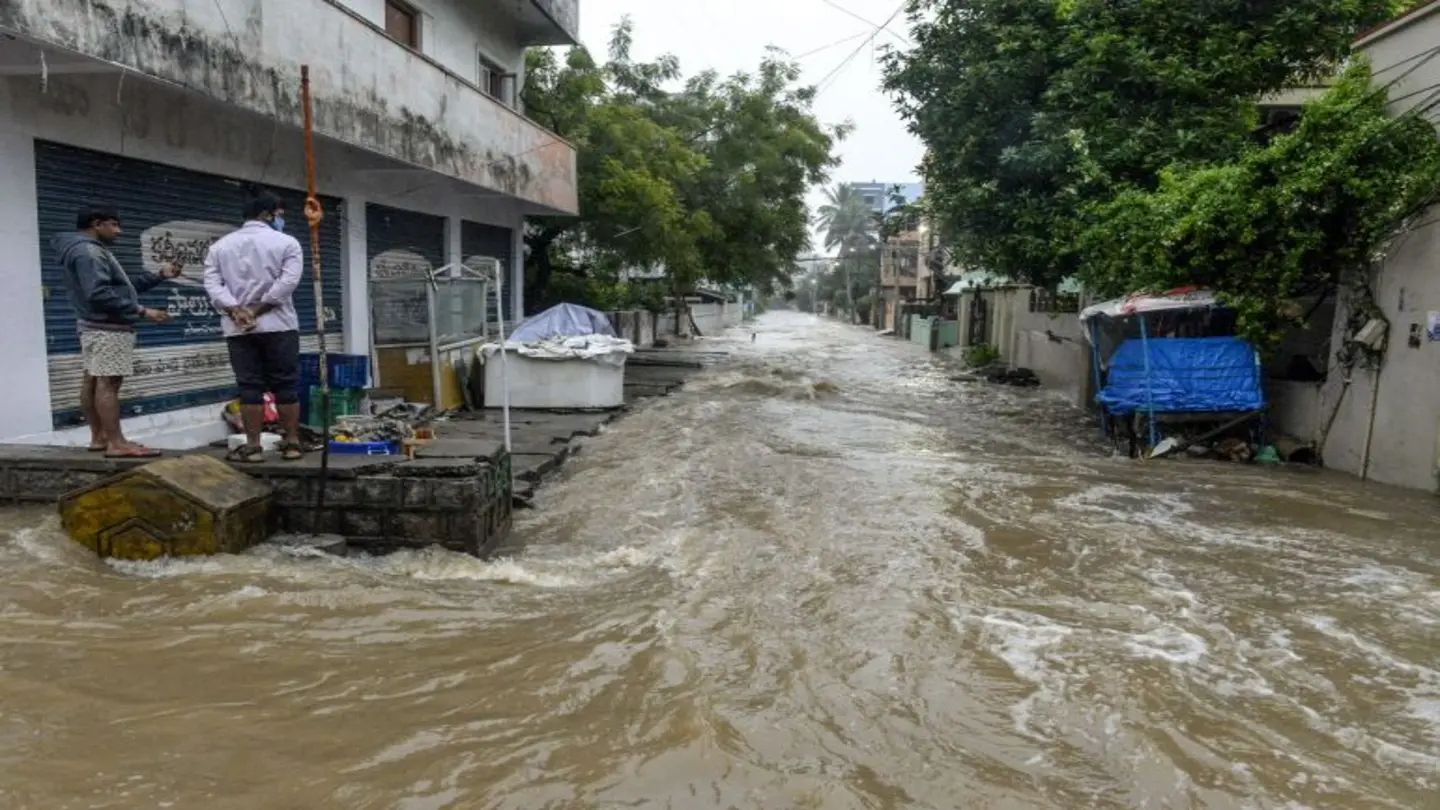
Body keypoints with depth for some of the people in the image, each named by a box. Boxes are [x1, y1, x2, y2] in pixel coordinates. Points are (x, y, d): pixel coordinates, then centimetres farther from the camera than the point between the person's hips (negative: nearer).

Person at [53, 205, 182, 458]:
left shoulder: (93, 250, 20)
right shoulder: (88, 251, -15)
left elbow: (122, 283, 21)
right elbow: (99, 294, -25)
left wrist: (161, 275, 15)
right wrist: (141, 312, -24)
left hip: (98, 326, 11)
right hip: (107, 328, -11)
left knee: (92, 381, 11)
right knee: (107, 383, -13)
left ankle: (99, 437, 18)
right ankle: (116, 443, -15)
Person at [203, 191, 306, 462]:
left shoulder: (220, 245, 12)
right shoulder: (286, 243, 1)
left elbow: (212, 283, 1)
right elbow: (288, 281, -12)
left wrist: (235, 310, -9)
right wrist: (259, 309, -9)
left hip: (237, 329, 3)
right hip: (278, 325, -3)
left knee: (249, 387, 3)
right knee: (286, 385, 3)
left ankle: (253, 446, 2)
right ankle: (292, 444, 4)